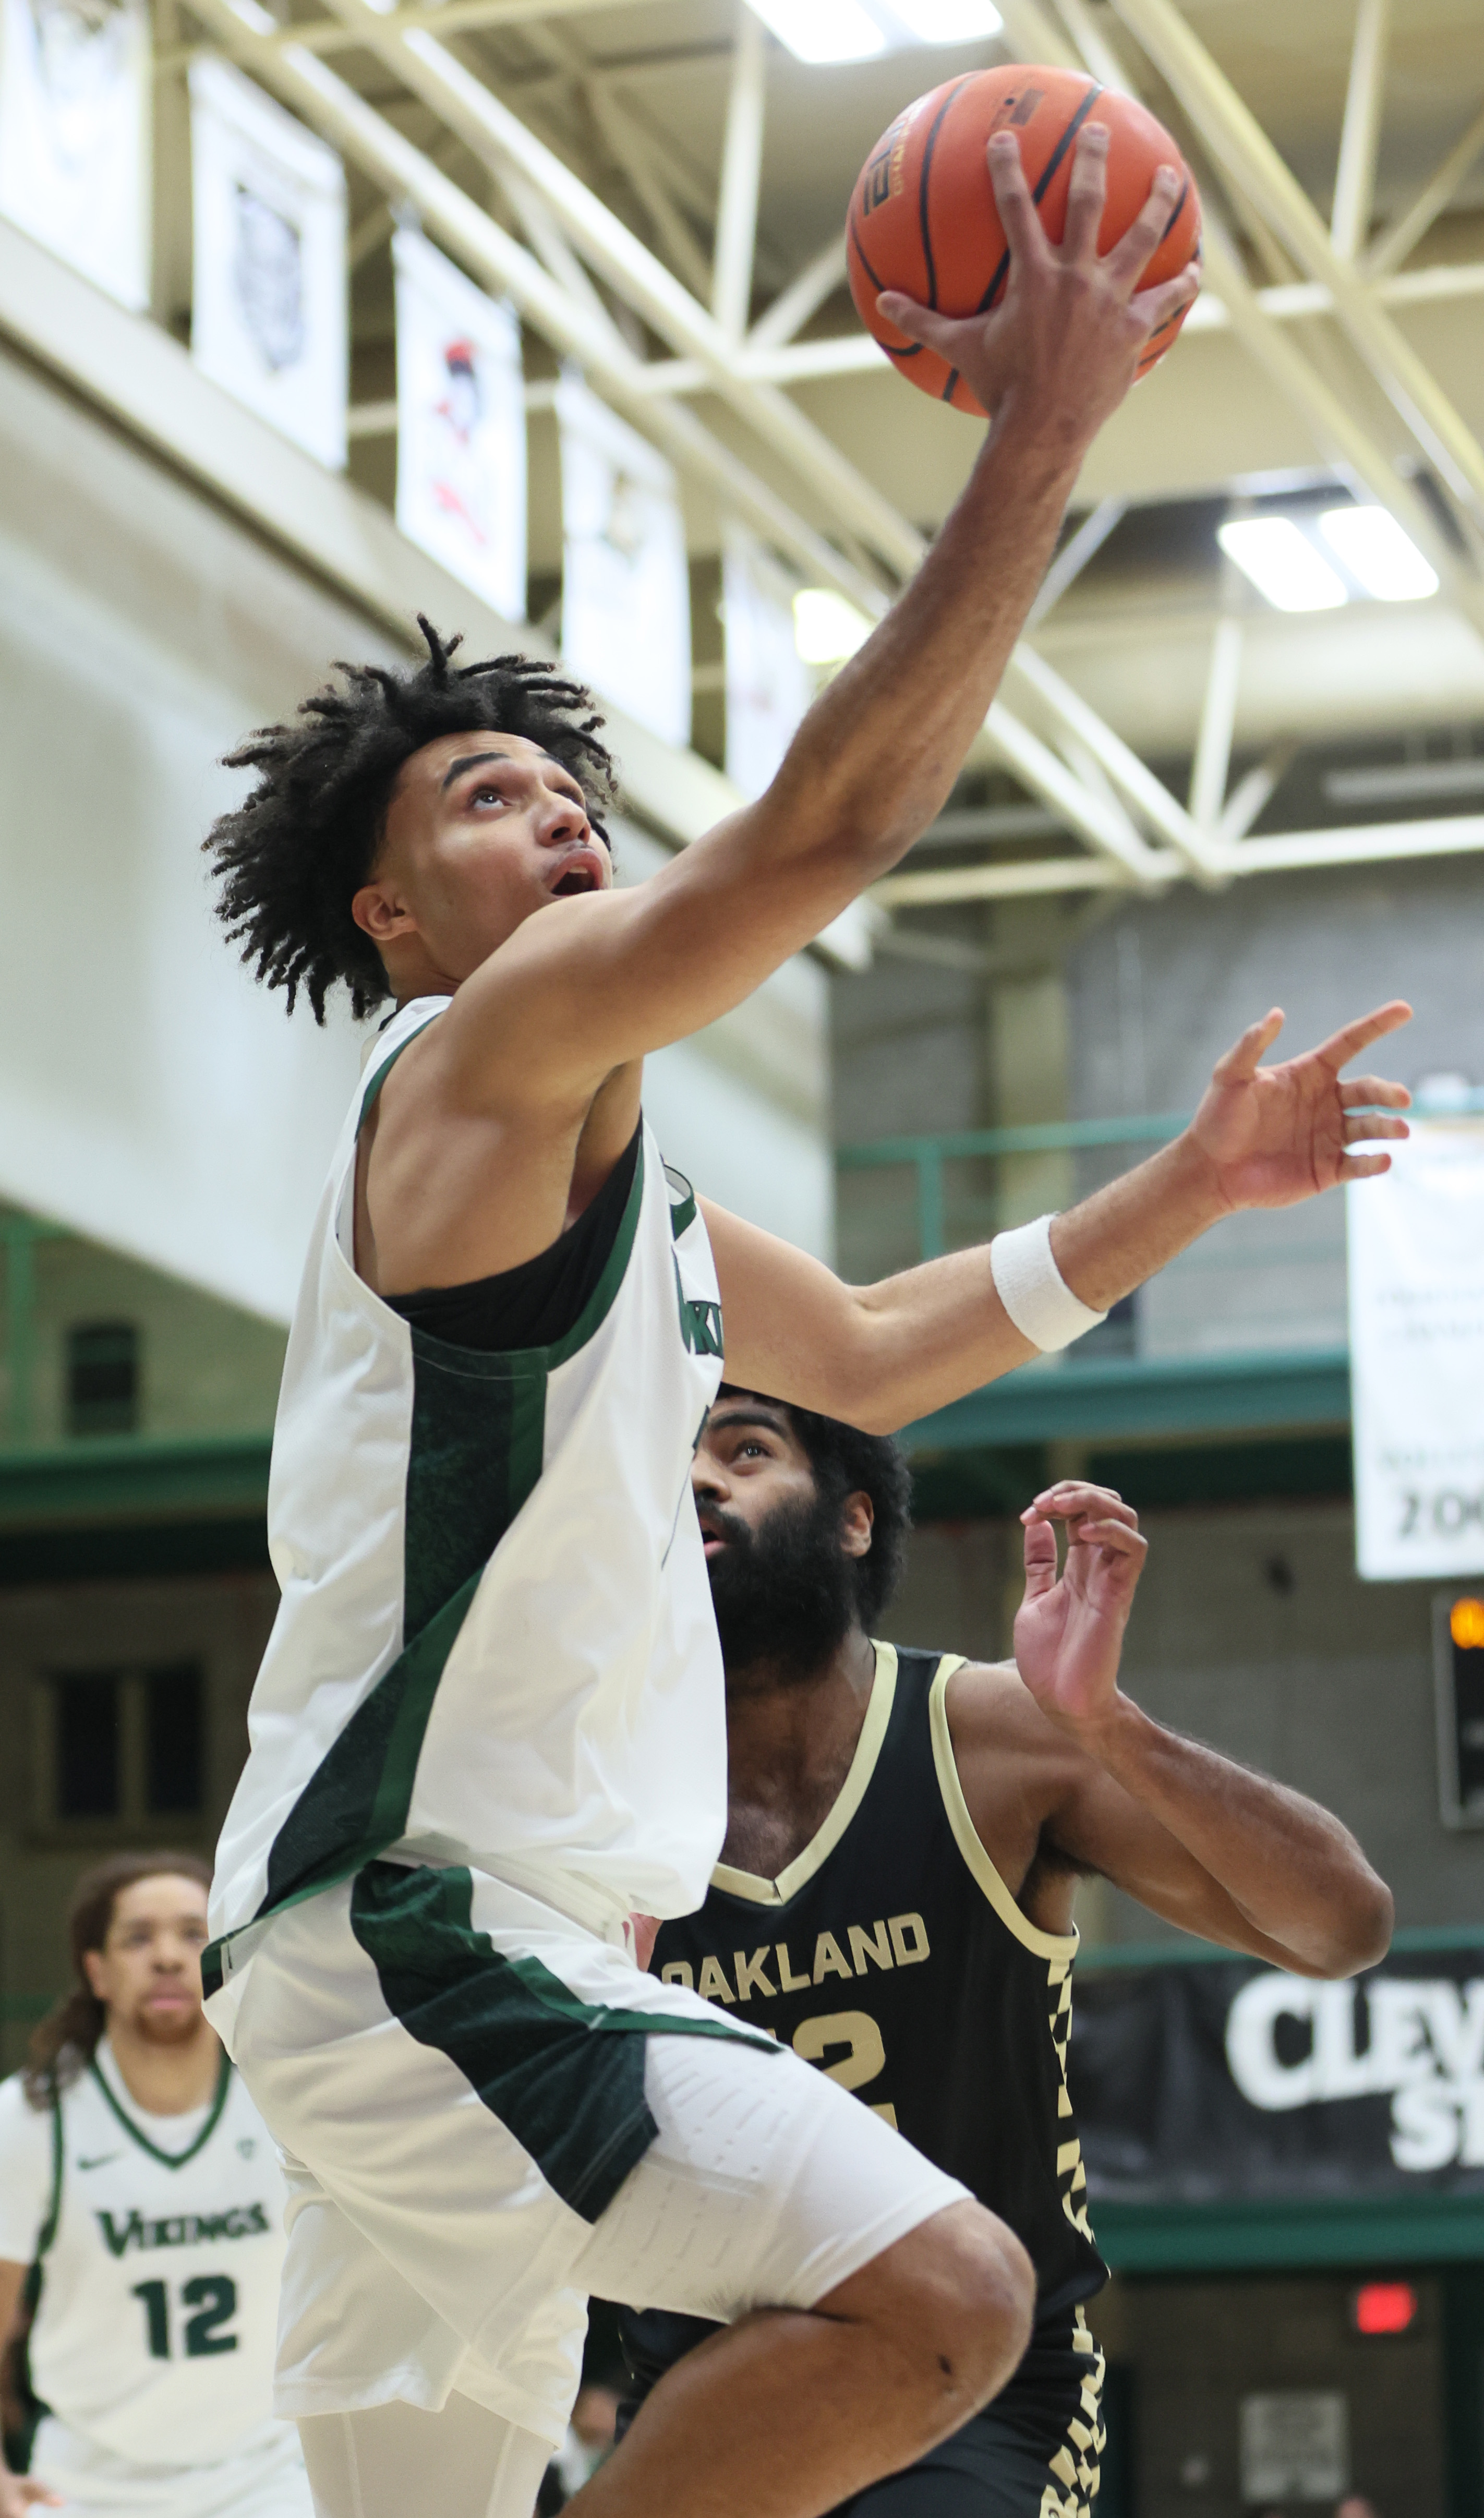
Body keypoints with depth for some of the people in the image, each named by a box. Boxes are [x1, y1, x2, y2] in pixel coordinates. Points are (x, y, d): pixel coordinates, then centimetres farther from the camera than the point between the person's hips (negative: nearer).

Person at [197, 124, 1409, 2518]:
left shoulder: (602, 1162, 23)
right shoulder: (484, 1058, -8)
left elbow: (868, 1353, 32)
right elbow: (828, 824, -20)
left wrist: (1186, 1190, 24)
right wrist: (1036, 449, -18)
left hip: (472, 1939, 11)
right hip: (413, 1920, -11)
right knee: (939, 2293, -23)